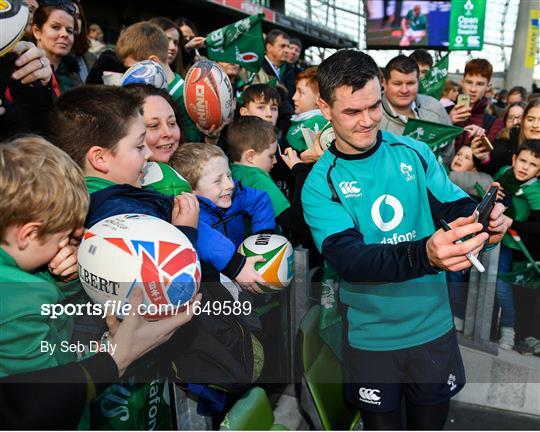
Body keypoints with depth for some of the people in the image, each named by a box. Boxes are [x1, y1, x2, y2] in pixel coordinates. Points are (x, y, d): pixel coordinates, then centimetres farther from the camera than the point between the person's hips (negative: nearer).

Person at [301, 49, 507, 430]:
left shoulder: (415, 152, -5)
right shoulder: (320, 184, -13)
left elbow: (457, 205, -2)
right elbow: (348, 259, -24)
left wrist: (484, 221, -25)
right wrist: (424, 255, -40)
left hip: (433, 325, 3)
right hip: (372, 336, -2)